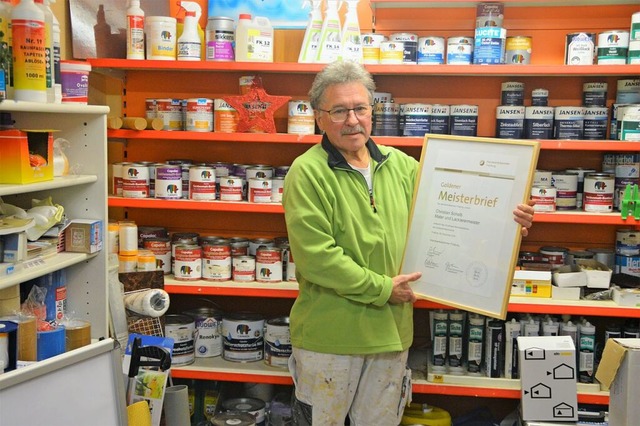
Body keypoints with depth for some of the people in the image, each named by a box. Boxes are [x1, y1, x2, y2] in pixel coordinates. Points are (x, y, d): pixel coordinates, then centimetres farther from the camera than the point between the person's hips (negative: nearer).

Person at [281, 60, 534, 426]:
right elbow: (315, 257, -21)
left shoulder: (401, 165, 5)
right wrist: (382, 288, -16)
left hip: (392, 331, 5)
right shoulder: (308, 173, -14)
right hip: (329, 336, -5)